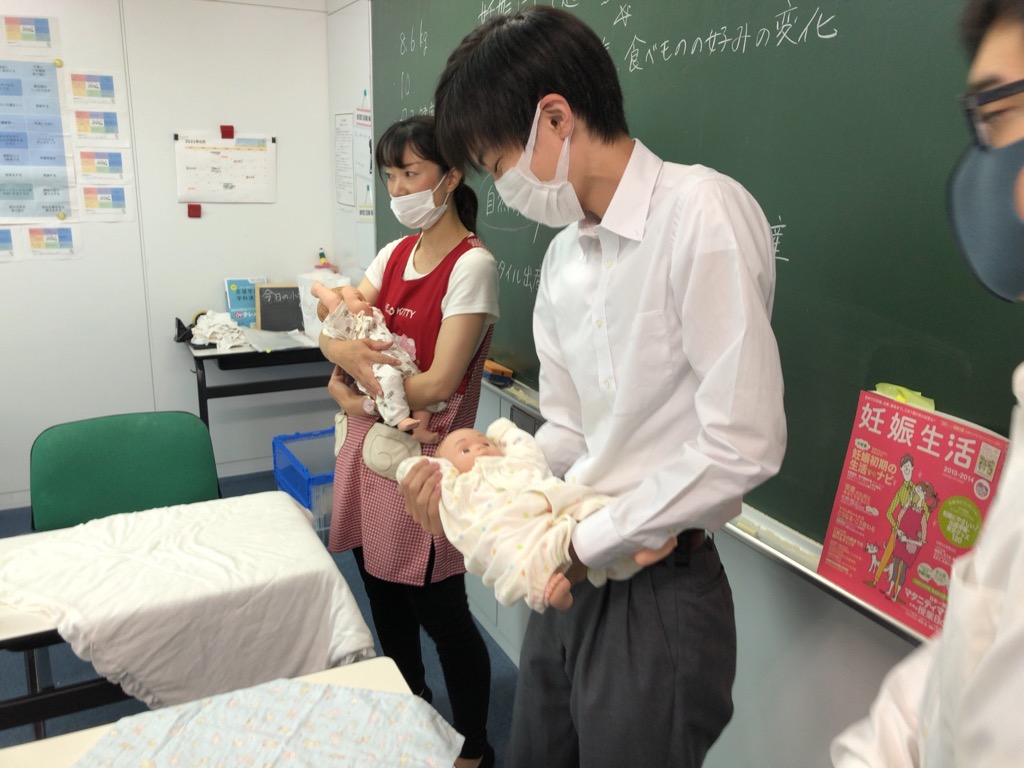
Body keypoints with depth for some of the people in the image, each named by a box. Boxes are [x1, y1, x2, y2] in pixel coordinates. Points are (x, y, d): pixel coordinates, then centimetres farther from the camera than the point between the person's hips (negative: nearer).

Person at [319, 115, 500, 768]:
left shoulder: (472, 265, -14)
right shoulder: (396, 254, 9)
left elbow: (438, 382, -19)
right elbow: (333, 329, 4)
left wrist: (358, 399, -9)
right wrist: (345, 351, -18)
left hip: (423, 456, -7)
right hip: (370, 449, 8)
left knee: (441, 612, 7)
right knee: (386, 600, 20)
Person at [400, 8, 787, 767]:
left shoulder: (702, 212, -18)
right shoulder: (563, 255, 6)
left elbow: (743, 447, -23)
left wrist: (585, 543, -14)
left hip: (661, 594, -7)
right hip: (574, 578, 7)